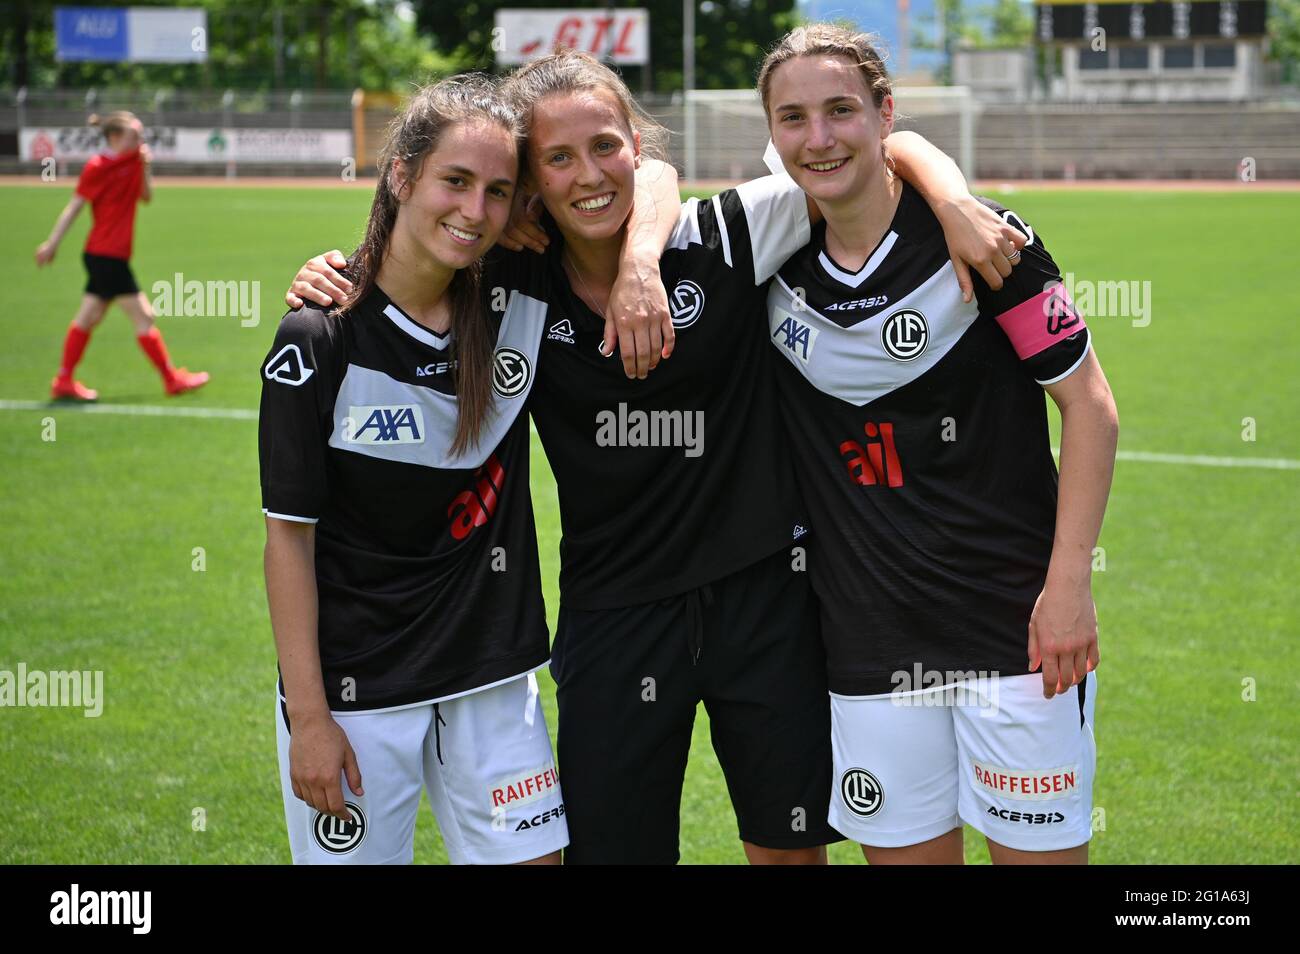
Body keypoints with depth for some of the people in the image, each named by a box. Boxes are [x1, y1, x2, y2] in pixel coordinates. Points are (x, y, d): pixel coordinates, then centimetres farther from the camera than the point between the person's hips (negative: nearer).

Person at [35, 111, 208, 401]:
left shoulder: (132, 162, 10)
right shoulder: (98, 167, -13)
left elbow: (146, 196, 10)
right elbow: (74, 206, -11)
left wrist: (144, 167, -5)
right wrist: (52, 243, -9)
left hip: (107, 256, 8)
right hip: (106, 255, -8)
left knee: (88, 318, 10)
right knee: (143, 316, -3)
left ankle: (64, 381, 15)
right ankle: (172, 379, 4)